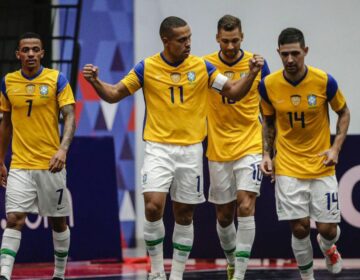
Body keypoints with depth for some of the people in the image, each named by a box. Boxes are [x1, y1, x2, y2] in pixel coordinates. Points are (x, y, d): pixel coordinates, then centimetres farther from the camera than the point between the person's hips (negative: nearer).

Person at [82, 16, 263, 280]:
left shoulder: (201, 67, -1)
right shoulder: (147, 68, -4)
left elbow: (233, 92, 4)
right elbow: (114, 94, 4)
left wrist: (252, 75, -14)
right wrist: (96, 82, -15)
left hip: (191, 149, 2)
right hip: (158, 148, -2)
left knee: (184, 215, 7)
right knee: (153, 206, -18)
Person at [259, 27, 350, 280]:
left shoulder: (324, 81, -13)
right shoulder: (268, 85, -8)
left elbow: (344, 113, 3)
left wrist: (336, 147, -9)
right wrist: (267, 154, 0)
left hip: (321, 166, 0)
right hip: (288, 168, 0)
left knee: (327, 228, 0)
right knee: (299, 228, -6)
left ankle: (328, 246, 38)